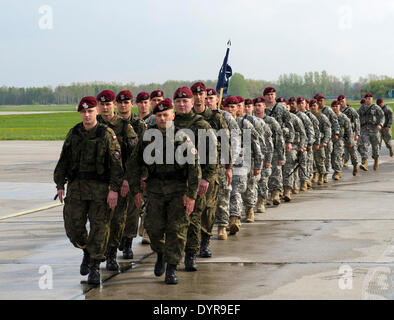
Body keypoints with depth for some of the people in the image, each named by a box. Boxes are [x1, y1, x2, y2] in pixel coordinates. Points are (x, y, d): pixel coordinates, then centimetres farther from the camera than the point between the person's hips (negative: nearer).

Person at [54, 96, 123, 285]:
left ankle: (95, 267, 7)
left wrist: (114, 189, -14)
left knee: (99, 227, -2)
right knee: (73, 227, 3)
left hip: (100, 188, -4)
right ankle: (87, 251, 31)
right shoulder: (73, 134, 8)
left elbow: (116, 163, -8)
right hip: (76, 186, 4)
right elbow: (64, 161, 13)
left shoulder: (107, 134, -5)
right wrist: (60, 184, 7)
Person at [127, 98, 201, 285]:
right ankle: (161, 255, 30)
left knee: (176, 229, -5)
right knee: (154, 227, 0)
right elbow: (134, 164, 10)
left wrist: (191, 194, -11)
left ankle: (172, 269, 2)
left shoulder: (182, 138, -5)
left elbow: (194, 167, -6)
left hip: (179, 189, -2)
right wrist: (136, 190, 3)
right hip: (155, 190, 2)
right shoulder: (148, 137, 3)